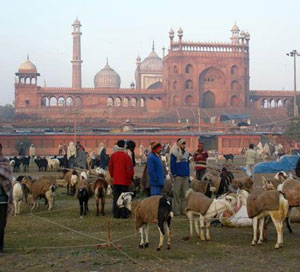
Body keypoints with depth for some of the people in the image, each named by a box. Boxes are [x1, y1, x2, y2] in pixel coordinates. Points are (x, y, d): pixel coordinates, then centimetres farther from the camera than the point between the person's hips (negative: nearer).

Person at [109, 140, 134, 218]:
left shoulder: (113, 155, 1)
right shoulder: (126, 156, -13)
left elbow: (110, 167, 8)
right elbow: (130, 168, -11)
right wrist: (130, 177, 3)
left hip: (115, 180, 4)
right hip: (125, 181, -4)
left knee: (116, 197, 9)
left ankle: (116, 214, 10)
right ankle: (124, 214, 1)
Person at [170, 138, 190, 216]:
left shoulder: (186, 153, 14)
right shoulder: (174, 153, -4)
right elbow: (172, 164, -5)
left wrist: (188, 174, 13)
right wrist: (174, 174, -9)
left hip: (185, 176, 6)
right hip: (178, 176, -6)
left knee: (185, 193, 7)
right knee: (177, 193, -4)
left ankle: (184, 210, 13)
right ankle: (177, 211, 0)